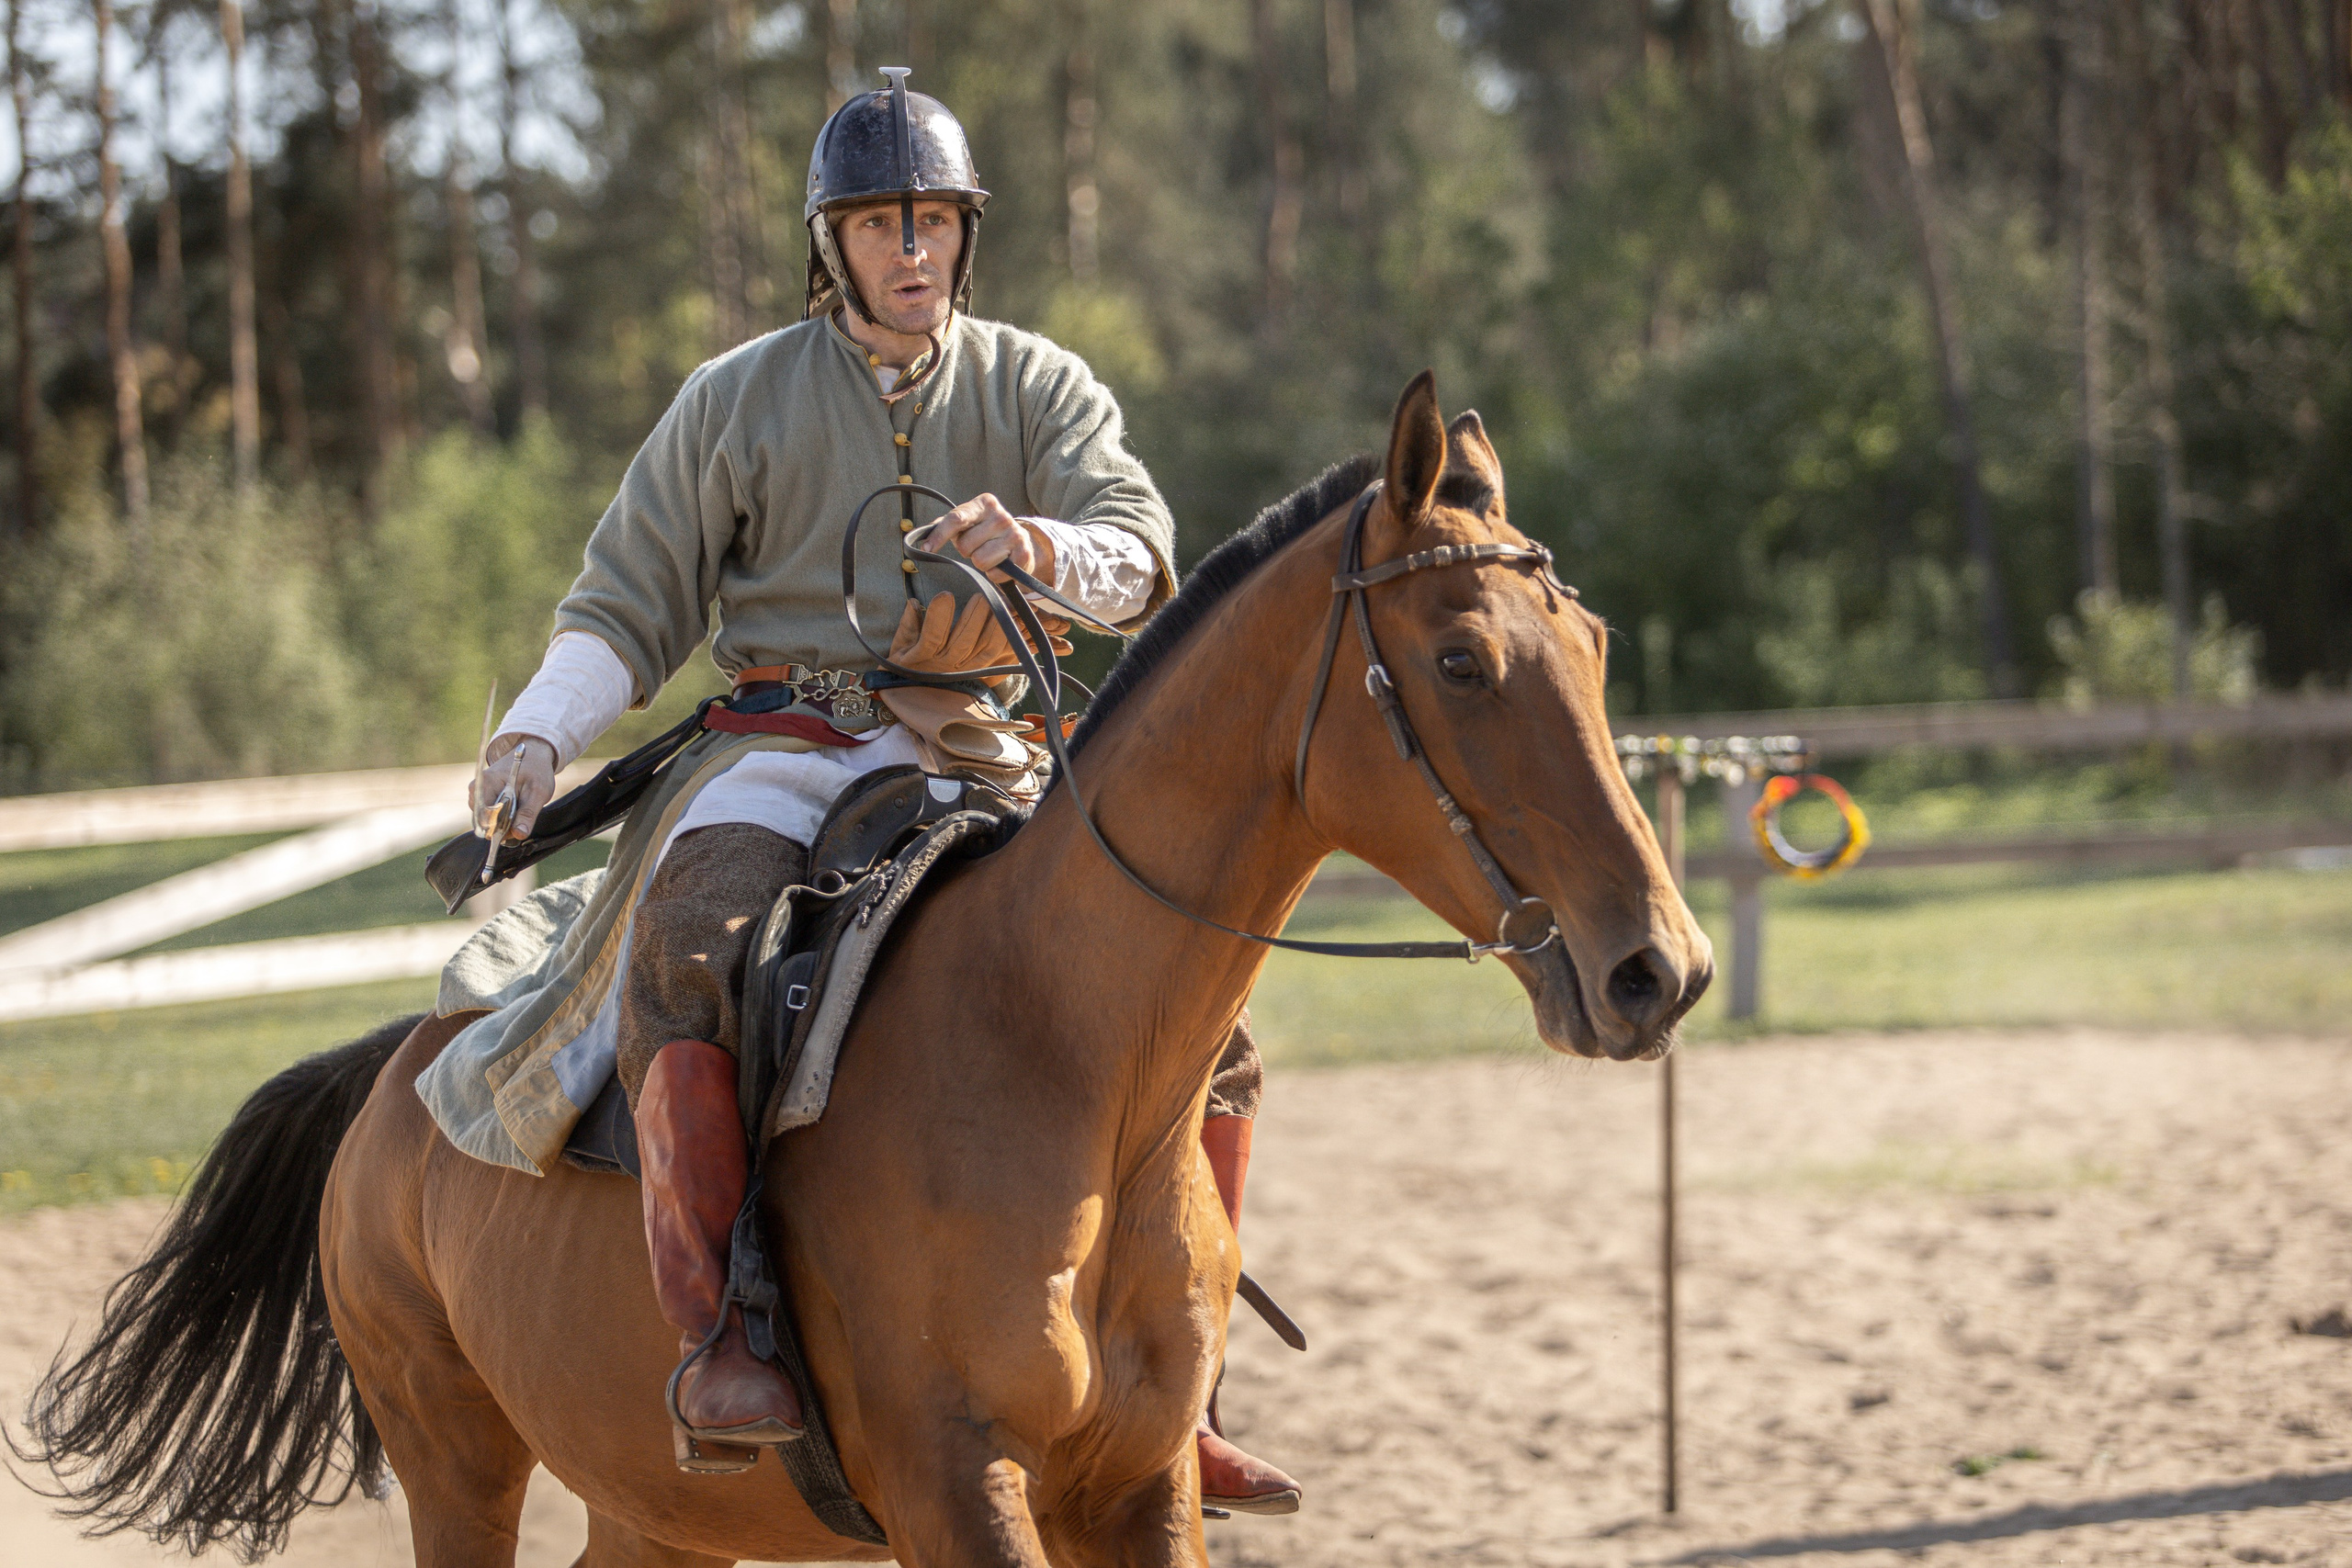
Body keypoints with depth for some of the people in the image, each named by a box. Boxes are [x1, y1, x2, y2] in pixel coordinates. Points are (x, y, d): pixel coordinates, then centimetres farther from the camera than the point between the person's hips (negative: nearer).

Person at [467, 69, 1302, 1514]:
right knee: (686, 958, -36)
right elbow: (629, 605, 9)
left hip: (982, 764, 2)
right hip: (786, 754, -2)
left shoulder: (1040, 387, 10)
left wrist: (1037, 547, -29)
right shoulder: (740, 398, 8)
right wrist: (537, 735, -9)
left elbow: (1137, 560, -6)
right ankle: (716, 1337, -35)